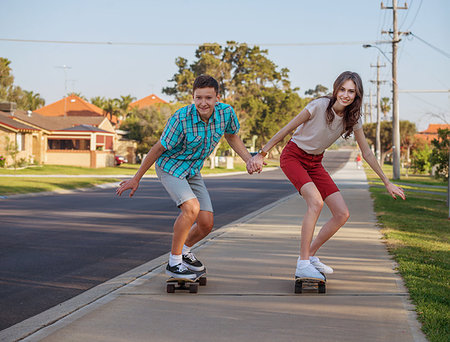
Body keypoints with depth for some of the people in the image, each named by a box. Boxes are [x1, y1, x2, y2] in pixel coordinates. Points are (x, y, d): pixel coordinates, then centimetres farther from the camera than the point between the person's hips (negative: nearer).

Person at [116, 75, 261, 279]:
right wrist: (136, 179, -10)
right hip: (170, 167, -6)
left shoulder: (226, 112, -15)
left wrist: (249, 160, -3)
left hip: (193, 171, 6)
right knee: (192, 207, -29)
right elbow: (159, 148, -17)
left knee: (206, 223, 0)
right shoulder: (181, 118, -29)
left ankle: (184, 251, 32)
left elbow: (231, 136, 9)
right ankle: (173, 263, -15)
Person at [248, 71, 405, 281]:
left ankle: (310, 255, 12)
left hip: (315, 163, 6)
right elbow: (287, 129, -15)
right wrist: (261, 154, -13)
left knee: (342, 214, -5)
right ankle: (303, 264, -24)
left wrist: (387, 183, 5)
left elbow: (367, 153, 3)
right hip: (293, 157, -6)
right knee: (316, 201, -30)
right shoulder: (319, 106, -23)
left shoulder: (353, 119, -7)